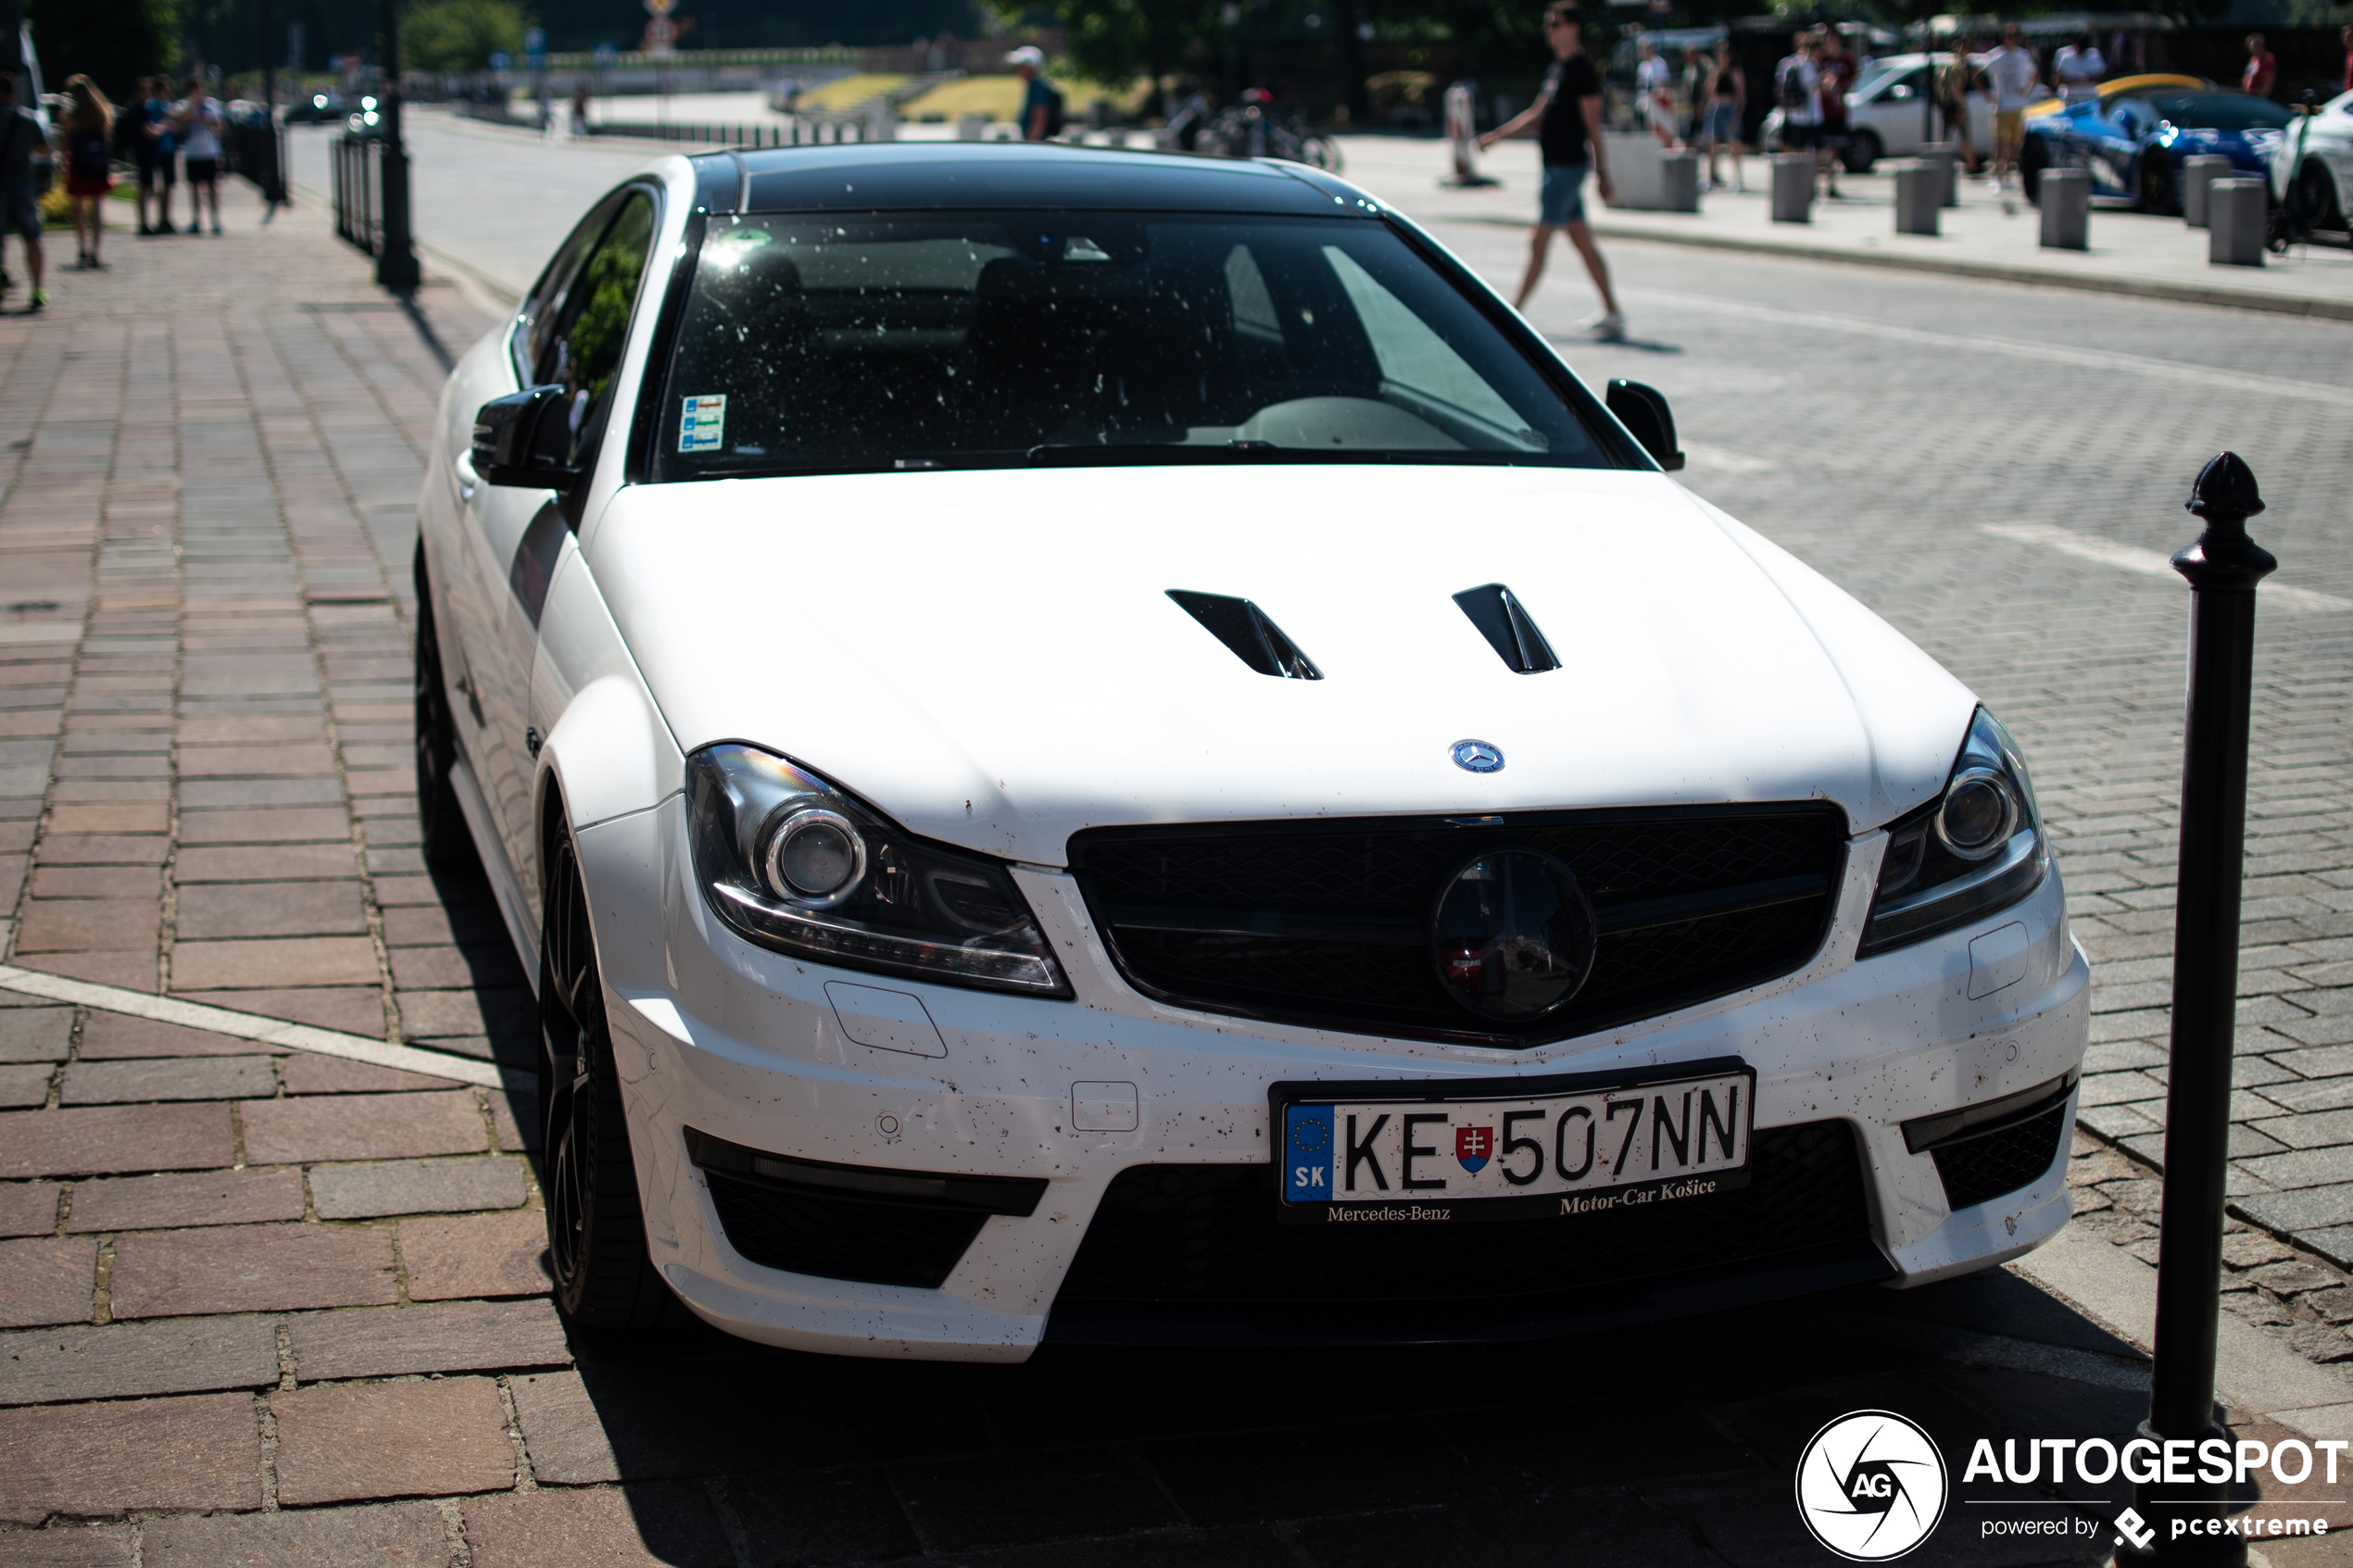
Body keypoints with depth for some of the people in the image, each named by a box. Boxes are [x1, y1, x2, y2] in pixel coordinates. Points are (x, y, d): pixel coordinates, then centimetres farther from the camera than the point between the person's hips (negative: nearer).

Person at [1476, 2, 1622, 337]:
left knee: (1538, 242, -6)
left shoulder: (1583, 71, -14)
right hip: (1557, 167, 10)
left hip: (1567, 168, -10)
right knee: (1583, 242, 10)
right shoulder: (1556, 69, 14)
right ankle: (1612, 313, 14)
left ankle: (1513, 313, -2)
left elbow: (1593, 128, -16)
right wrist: (1497, 134, 18)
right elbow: (1537, 115, 23)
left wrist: (1602, 175, -16)